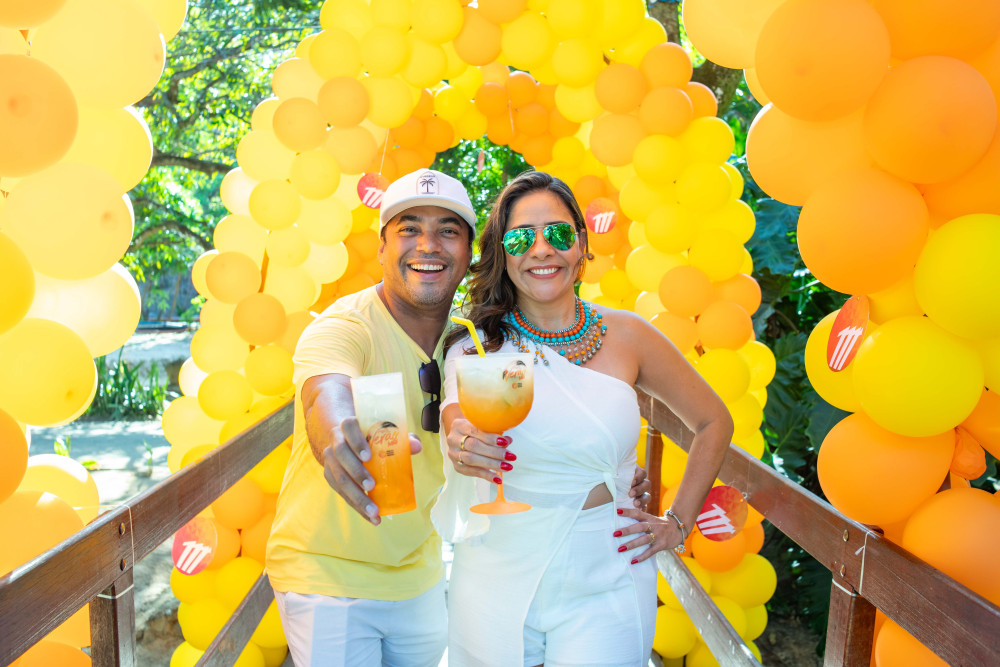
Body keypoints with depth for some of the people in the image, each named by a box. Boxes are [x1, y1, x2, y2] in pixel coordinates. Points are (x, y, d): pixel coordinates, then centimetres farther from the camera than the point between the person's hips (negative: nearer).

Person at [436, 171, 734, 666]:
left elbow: (714, 422, 9)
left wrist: (679, 522, 3)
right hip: (496, 575, 1)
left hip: (603, 584, 0)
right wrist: (463, 439, -49)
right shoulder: (475, 344, -5)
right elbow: (456, 406, -26)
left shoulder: (625, 336, -3)